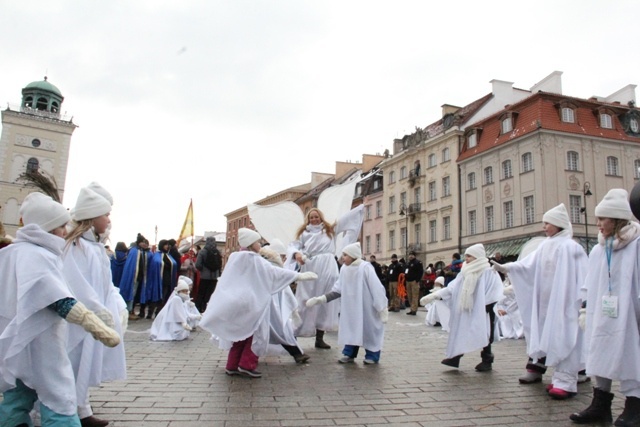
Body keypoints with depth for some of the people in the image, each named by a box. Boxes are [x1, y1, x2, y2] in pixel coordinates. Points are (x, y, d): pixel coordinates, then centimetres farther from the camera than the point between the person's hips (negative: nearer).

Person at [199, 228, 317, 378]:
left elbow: (227, 281, 16)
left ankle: (232, 366, 17)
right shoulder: (256, 260, -13)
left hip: (234, 303, 7)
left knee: (240, 335, 16)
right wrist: (299, 276, -11)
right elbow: (275, 273, -14)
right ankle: (247, 365, 1)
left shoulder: (235, 258, 7)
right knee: (256, 334, 5)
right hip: (250, 305, -7)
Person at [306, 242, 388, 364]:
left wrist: (382, 309, -20)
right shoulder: (344, 269, -3)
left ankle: (372, 355, 21)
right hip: (352, 307, 6)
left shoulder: (365, 267, -23)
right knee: (351, 329, 11)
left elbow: (376, 289, -21)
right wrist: (321, 299, -5)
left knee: (369, 330, 6)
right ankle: (349, 354, 24)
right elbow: (338, 289, 3)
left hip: (367, 308, -6)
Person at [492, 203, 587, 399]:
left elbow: (582, 275, -14)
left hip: (563, 302, -7)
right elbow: (528, 264, 4)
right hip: (544, 302, 7)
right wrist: (506, 268, -6)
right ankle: (536, 369, 27)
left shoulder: (571, 247, -11)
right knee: (542, 334, 15)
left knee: (563, 337, -5)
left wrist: (582, 300, -19)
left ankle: (566, 381, -1)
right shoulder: (545, 246, 9)